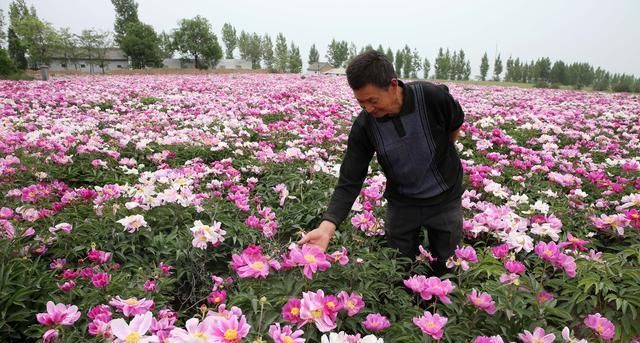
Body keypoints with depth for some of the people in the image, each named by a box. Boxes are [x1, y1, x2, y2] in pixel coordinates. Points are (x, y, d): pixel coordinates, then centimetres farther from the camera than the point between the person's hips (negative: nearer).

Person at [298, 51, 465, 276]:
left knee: (446, 270, 15)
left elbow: (456, 124, -3)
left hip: (445, 200, -1)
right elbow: (349, 182, -20)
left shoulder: (433, 97, -27)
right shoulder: (363, 126, -22)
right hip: (401, 204, 1)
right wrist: (327, 226, -33)